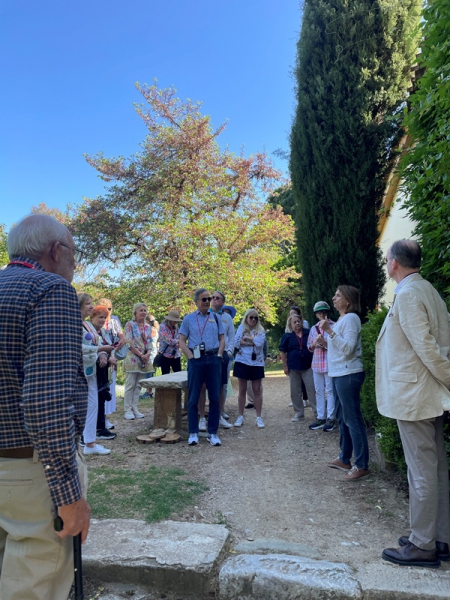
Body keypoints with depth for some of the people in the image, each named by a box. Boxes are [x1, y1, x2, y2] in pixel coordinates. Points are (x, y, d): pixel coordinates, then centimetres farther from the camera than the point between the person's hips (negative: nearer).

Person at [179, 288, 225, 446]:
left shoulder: (216, 318, 10)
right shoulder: (189, 319, 4)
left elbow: (222, 339, 13)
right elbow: (182, 341, 3)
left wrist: (219, 355, -1)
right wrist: (191, 357, -7)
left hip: (214, 359, 2)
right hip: (196, 360, -2)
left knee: (215, 398, 5)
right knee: (193, 398, 3)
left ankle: (213, 433, 15)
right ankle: (193, 433, 14)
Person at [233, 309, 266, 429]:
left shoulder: (260, 330, 4)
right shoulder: (241, 328, 4)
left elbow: (260, 342, -15)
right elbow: (237, 342, -9)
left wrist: (247, 337, -8)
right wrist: (252, 342, -12)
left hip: (257, 363, 0)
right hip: (242, 362, 0)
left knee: (257, 390, 4)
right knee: (242, 390, 7)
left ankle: (259, 418, 11)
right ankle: (240, 417, 17)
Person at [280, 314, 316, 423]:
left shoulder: (309, 333, 0)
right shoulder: (287, 336, 0)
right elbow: (282, 351, 1)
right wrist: (285, 366, -3)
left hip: (308, 366, -1)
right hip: (293, 368, 1)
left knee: (312, 389, 0)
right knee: (295, 392, 9)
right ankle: (299, 413, 21)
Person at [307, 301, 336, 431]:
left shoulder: (334, 326, -3)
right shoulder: (313, 328, 14)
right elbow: (309, 347, 17)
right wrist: (314, 345, -4)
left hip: (330, 363, -5)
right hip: (316, 364, 6)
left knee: (330, 391, -3)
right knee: (319, 391, 9)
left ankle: (331, 418, 4)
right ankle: (321, 417, 16)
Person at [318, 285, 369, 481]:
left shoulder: (351, 318, -12)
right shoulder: (341, 319, 17)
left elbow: (348, 348, -21)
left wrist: (329, 331, -27)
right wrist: (325, 342, 7)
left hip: (348, 375, -10)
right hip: (338, 374, 10)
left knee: (353, 419, -5)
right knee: (342, 418, 16)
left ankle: (361, 465, 4)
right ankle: (344, 459, 27)